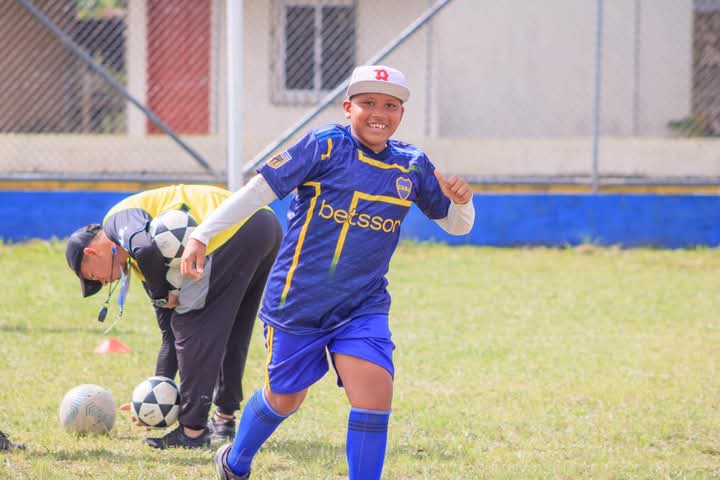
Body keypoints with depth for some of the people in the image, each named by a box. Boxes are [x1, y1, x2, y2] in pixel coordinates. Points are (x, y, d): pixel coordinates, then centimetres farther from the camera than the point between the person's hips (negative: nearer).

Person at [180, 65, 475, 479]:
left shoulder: (412, 166, 3)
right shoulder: (325, 146, -10)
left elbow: (456, 225, 12)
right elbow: (259, 191, -11)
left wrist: (461, 201, -12)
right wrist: (202, 236, -18)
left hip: (362, 306, 3)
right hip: (298, 301, -3)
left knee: (375, 394, -16)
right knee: (285, 398, 11)